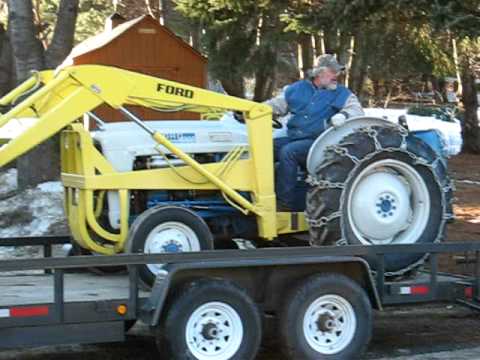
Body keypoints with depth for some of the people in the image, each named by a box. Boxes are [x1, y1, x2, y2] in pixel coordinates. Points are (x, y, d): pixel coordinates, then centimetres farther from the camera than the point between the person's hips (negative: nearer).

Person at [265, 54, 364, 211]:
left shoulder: (341, 93, 8)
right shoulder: (298, 88, 17)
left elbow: (357, 110, -5)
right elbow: (277, 104, 19)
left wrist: (344, 115, -28)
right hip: (293, 138, 5)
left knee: (288, 152, -31)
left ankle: (285, 203, -26)